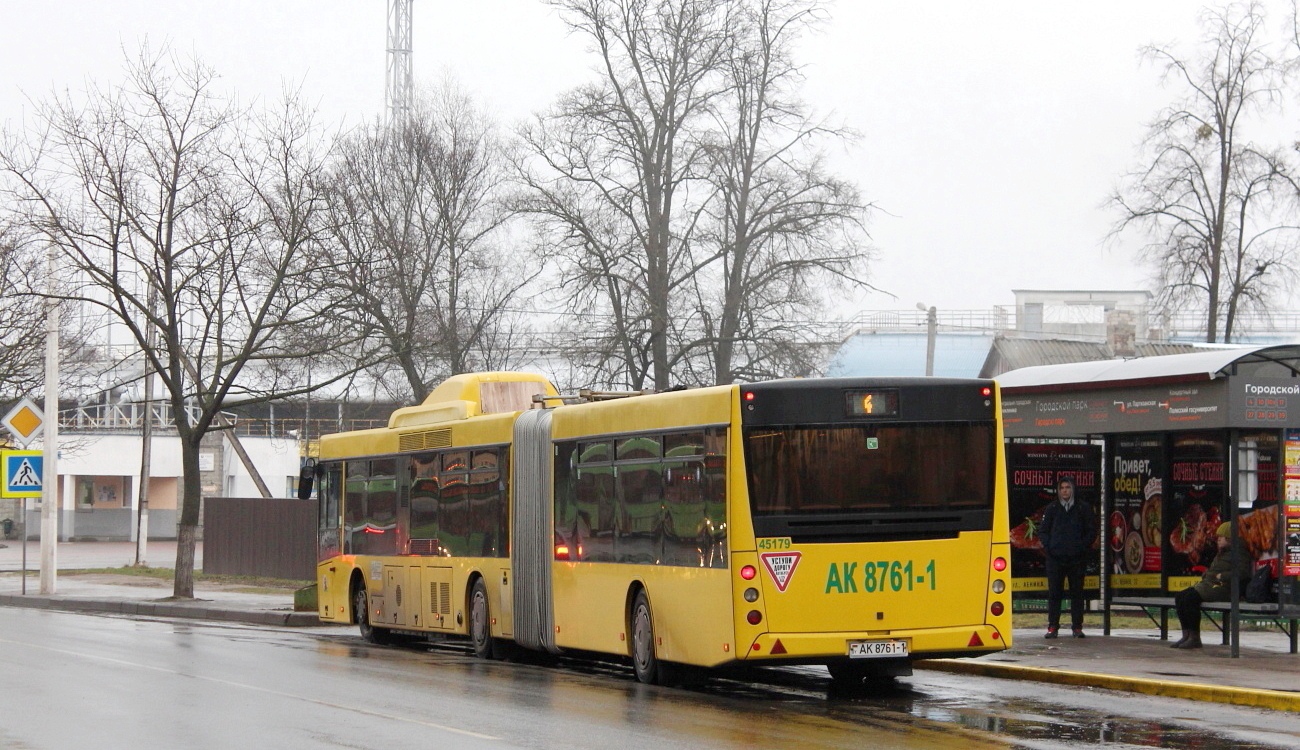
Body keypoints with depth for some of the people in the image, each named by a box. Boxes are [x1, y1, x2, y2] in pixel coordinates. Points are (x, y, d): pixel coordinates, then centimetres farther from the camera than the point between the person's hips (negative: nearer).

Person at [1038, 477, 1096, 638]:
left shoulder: (1083, 508, 5)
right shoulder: (1052, 509, 8)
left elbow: (1092, 531, 7)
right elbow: (1042, 530, 11)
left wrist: (1083, 547, -5)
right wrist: (1048, 547, -3)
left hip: (1077, 559, -1)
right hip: (1055, 557, 1)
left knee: (1077, 592, 2)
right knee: (1054, 593, 1)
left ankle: (1077, 627, 8)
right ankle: (1052, 627, 5)